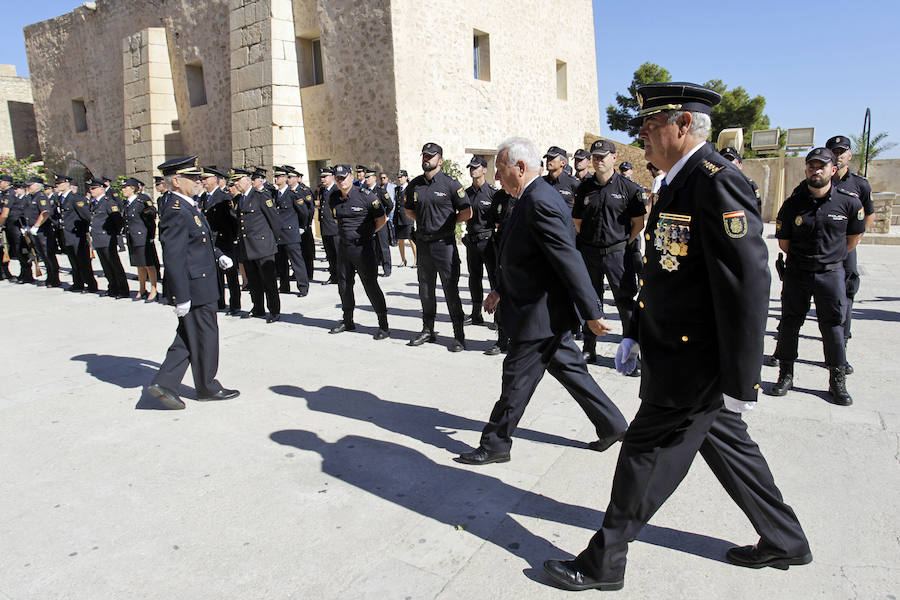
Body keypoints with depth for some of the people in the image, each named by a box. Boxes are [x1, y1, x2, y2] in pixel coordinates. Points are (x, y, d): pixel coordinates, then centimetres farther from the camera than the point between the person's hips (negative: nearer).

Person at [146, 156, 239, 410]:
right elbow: (173, 259, -23)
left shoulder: (188, 207, 11)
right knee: (204, 337, 5)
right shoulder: (176, 213, -20)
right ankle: (207, 388, 21)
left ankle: (164, 382, 18)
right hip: (195, 288, -10)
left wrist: (218, 255, 11)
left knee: (188, 338, 16)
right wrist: (181, 297, -23)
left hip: (202, 285, 10)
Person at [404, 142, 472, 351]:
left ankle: (459, 336, 4)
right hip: (423, 243, 5)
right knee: (425, 289, 13)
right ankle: (428, 330, 26)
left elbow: (467, 212, -4)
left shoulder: (450, 183, -6)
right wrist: (425, 222, 10)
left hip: (444, 243, -5)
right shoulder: (415, 185, 9)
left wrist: (447, 223, -1)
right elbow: (409, 211, 22)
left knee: (451, 289, -3)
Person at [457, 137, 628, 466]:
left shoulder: (540, 203, -23)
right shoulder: (534, 198, 10)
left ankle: (495, 444, 17)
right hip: (546, 311, 10)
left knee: (517, 378, 2)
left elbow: (571, 262, -25)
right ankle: (611, 424, 30)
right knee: (568, 368, 18)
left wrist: (592, 313, -24)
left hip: (540, 313, -10)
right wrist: (500, 289, 20)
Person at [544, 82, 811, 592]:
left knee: (648, 454, 1)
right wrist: (637, 335, 18)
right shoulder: (679, 183, 12)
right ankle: (785, 542, 40)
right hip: (674, 352, 10)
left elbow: (747, 287, -25)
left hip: (695, 364, -10)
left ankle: (604, 563, 19)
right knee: (726, 444, 21)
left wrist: (741, 383, -23)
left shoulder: (718, 183, -21)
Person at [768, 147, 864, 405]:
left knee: (833, 324, 5)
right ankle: (786, 375, 17)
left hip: (832, 273, 0)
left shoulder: (849, 202, -3)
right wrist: (804, 258, 11)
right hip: (797, 272, 0)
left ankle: (837, 382, 15)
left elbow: (854, 236, 12)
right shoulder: (792, 204, -4)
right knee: (790, 321, 5)